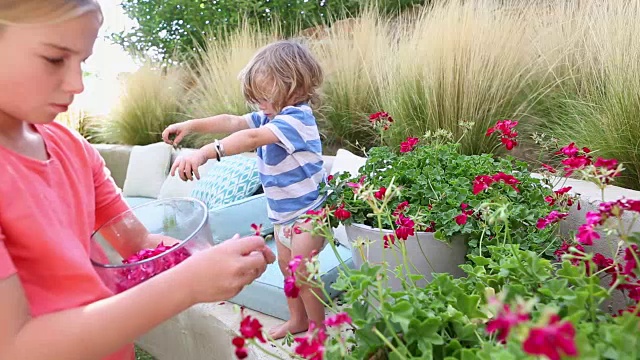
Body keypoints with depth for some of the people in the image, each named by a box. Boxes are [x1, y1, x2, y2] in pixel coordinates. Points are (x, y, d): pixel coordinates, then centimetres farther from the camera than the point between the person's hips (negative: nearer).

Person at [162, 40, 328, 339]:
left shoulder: (297, 117, -26)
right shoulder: (270, 117, 3)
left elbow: (251, 138, -39)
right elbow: (232, 122, -1)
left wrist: (205, 153, -48)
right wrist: (193, 125, -13)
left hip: (308, 210, -10)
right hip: (282, 211, 10)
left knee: (302, 272, -3)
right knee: (286, 266, 18)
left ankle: (318, 328, 17)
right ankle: (298, 319, 34)